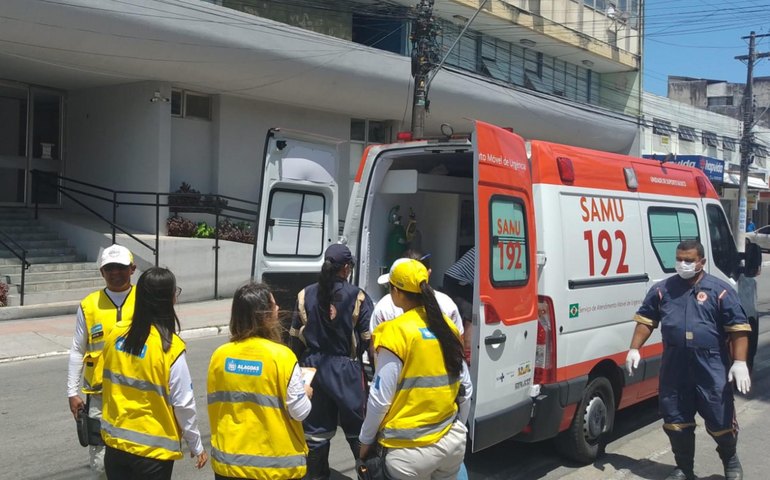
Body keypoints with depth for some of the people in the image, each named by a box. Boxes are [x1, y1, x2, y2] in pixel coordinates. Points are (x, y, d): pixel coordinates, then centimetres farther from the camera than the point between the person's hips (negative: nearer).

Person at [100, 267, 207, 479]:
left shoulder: (116, 334, -5)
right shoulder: (170, 347, -19)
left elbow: (109, 384, 7)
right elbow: (183, 403, -13)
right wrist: (196, 446, -2)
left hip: (115, 442, 5)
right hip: (153, 450, -5)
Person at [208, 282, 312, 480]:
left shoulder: (220, 355, -5)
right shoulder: (281, 356, -17)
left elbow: (214, 404, 6)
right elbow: (300, 412, -13)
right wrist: (306, 393, 7)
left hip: (229, 462, 4)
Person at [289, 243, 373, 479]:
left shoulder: (306, 295, 0)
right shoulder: (357, 297, -11)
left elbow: (295, 336, 6)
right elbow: (368, 338, -11)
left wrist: (301, 364, 17)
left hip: (313, 367, 3)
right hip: (346, 369, -3)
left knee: (316, 429, 13)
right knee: (357, 428, 10)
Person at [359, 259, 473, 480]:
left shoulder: (396, 332, -15)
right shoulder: (448, 328, 3)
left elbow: (380, 399, -14)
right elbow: (466, 389, 9)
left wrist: (366, 440, 0)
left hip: (412, 450, -6)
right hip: (452, 441, 6)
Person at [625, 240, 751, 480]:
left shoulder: (720, 290, -1)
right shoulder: (662, 289, 7)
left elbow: (738, 328, -3)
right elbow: (645, 320, 14)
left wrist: (740, 362, -10)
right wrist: (635, 348, 4)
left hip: (712, 367, -3)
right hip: (674, 367, 3)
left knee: (720, 421, 5)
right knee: (676, 422, 9)